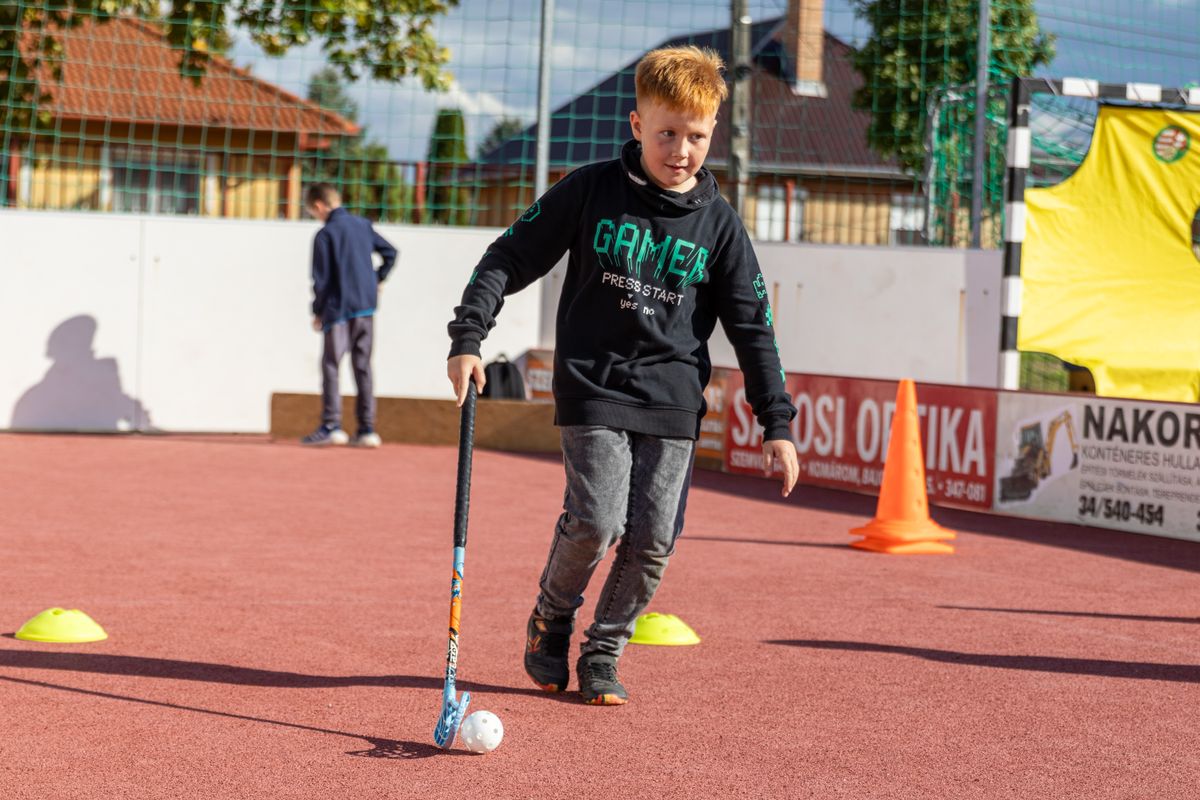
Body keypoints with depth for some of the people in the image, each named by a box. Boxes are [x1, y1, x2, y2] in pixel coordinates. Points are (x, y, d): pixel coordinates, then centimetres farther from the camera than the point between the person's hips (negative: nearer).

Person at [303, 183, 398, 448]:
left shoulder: (325, 234, -10)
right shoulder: (363, 225, 9)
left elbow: (321, 279, -9)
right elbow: (390, 253, 16)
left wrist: (318, 312, 1)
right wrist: (378, 279, 22)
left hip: (339, 308, -6)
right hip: (366, 306, 6)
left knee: (330, 364, 0)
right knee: (362, 366, 8)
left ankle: (331, 426, -6)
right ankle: (367, 429, 6)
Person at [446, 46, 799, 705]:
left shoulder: (718, 223, 4)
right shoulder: (590, 190, -2)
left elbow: (751, 324, 8)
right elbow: (509, 258, 3)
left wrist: (775, 421, 4)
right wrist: (468, 336, -8)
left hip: (672, 400, 3)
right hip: (593, 386, -2)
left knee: (652, 540, -3)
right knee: (595, 523, -16)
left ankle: (602, 654, 17)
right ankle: (551, 617, 14)